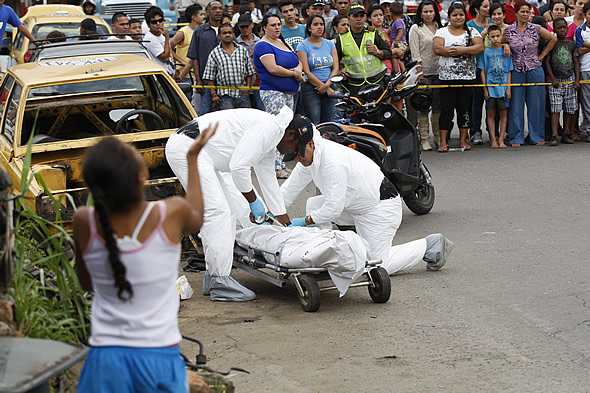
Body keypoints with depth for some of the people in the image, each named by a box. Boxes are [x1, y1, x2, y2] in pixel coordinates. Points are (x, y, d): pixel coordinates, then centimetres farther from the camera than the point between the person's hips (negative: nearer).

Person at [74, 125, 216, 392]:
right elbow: (195, 220, 17)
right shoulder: (171, 213, -10)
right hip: (160, 358, -1)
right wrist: (193, 158, 27)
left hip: (106, 359, 1)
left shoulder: (85, 223, -6)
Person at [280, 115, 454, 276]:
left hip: (381, 206, -9)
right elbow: (289, 189, 7)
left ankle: (431, 244, 6)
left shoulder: (332, 160, -30)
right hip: (356, 207, 9)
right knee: (313, 204, -3)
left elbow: (333, 208, -28)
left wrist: (306, 220, -17)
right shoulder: (310, 156, -2)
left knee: (379, 266, -8)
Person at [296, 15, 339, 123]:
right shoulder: (303, 46, -1)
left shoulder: (330, 44, 13)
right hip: (310, 89, -4)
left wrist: (327, 85, -10)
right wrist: (324, 87, -12)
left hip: (329, 88, 4)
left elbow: (336, 68, 7)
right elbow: (307, 72, -7)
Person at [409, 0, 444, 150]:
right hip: (424, 72, -4)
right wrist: (419, 72, -13)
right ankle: (424, 139, 0)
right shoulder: (416, 28, 0)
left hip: (439, 72, 4)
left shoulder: (440, 28, 14)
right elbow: (415, 53, -5)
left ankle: (438, 137, 14)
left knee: (438, 106, 7)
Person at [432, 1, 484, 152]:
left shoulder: (471, 32, 9)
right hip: (447, 76, -1)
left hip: (467, 76, 1)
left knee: (464, 108, 4)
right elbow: (437, 49, -12)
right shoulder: (442, 32, 5)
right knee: (446, 109, -3)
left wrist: (461, 50, -18)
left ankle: (463, 140, 12)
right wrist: (467, 52, -12)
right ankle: (443, 142, -1)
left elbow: (480, 47, -6)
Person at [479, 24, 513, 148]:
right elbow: (482, 72, 3)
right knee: (491, 114, 1)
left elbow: (509, 71, 7)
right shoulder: (486, 52, 3)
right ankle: (493, 140, 4)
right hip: (490, 87, -1)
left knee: (503, 113, 1)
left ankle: (501, 139, 5)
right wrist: (485, 89, -3)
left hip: (503, 87, 1)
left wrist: (509, 88, -1)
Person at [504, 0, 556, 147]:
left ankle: (537, 137, 12)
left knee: (536, 104, 3)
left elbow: (553, 39, 10)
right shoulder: (508, 30, 1)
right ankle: (516, 138, 7)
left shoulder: (536, 29, 0)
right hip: (516, 71, 0)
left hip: (535, 70, 0)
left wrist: (542, 55, 7)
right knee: (516, 104, 0)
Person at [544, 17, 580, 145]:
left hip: (570, 79, 3)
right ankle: (554, 136, -16)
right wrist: (553, 79, -9)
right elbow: (546, 61, -2)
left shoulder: (571, 44, 8)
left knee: (569, 108, 3)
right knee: (555, 108, -10)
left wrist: (577, 80, 0)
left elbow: (576, 62, 9)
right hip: (556, 80, -3)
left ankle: (566, 134, 11)